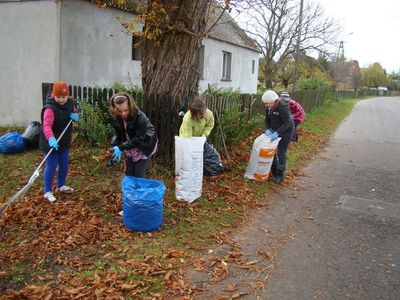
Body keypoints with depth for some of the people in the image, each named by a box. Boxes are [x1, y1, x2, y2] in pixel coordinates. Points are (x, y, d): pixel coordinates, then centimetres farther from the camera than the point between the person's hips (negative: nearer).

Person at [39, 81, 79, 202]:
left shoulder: (70, 104, -2)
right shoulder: (50, 108, -25)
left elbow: (74, 113, 17)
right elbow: (46, 126, -35)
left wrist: (75, 116, -8)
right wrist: (51, 138, -53)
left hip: (64, 142, 7)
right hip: (52, 143, -7)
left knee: (64, 166, 18)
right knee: (51, 167, 2)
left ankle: (61, 186, 39)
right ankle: (48, 192, 16)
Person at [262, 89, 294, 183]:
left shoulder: (283, 107, -28)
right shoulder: (269, 108, -5)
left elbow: (287, 123, -26)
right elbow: (267, 119, 3)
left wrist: (277, 133, -34)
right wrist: (267, 129, -16)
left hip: (286, 131, -8)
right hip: (275, 131, 8)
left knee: (281, 153, -6)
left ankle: (280, 175, 7)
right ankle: (274, 171, 27)